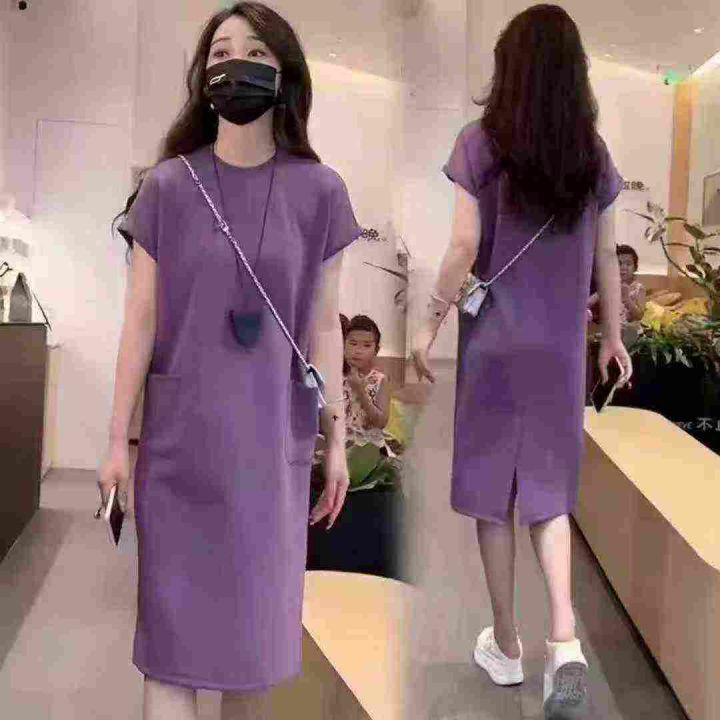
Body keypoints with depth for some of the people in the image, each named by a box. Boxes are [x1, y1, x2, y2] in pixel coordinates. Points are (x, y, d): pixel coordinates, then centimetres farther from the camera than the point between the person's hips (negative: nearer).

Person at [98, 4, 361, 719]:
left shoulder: (319, 191, 0)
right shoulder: (167, 187, -2)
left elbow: (323, 324, 4)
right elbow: (140, 322, 0)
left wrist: (336, 439, 4)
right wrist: (118, 439, 0)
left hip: (272, 439, 1)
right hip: (180, 440, -1)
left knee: (255, 622, 12)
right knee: (173, 630, 2)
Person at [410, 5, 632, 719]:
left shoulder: (479, 143, -7)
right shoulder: (592, 152, 2)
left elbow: (464, 246, -12)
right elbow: (606, 259, 6)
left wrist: (429, 323, -2)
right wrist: (615, 336, 17)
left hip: (494, 339, -2)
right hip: (561, 345, 3)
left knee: (492, 492, 10)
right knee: (547, 490, 13)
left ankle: (506, 647, 22)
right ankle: (565, 640, -3)